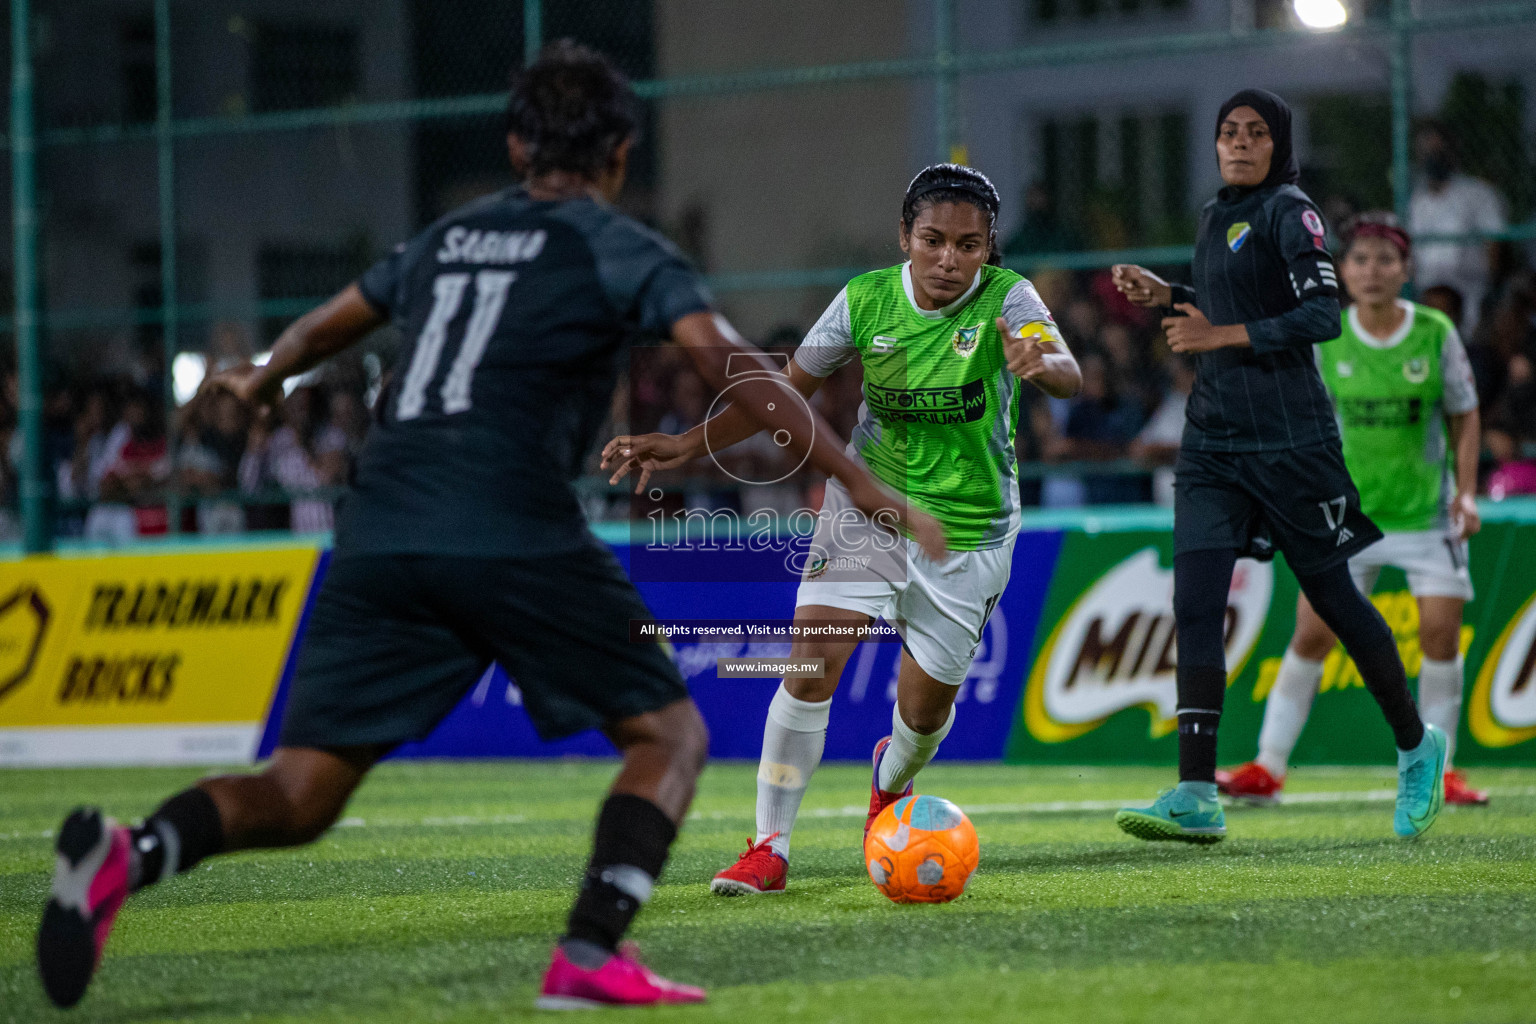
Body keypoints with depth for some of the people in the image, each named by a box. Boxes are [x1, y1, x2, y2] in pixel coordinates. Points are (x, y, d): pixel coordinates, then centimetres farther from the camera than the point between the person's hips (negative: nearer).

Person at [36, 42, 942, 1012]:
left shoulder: (448, 236, 24)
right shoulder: (620, 249, 8)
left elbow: (327, 325, 40)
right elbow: (728, 364, -5)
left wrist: (262, 379, 62)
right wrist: (865, 489, -5)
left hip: (381, 536, 5)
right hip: (515, 534, -5)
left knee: (296, 797, 5)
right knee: (670, 733, 10)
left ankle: (130, 852, -24)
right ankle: (591, 952, -9)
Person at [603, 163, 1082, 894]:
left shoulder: (1007, 300, -16)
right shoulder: (866, 299, -9)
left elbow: (1069, 376, -33)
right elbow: (790, 388, 1)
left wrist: (1043, 364, -58)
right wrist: (688, 445, -7)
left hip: (969, 532, -1)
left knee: (925, 708, 7)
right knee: (811, 662, -18)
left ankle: (892, 779, 45)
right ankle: (769, 846, -9)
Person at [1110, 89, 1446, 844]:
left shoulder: (1289, 213, -8)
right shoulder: (1217, 216, 16)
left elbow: (1321, 316, -18)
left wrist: (1223, 335, -22)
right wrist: (1166, 295, 14)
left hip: (1288, 436, -7)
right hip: (1212, 442, 7)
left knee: (1333, 598, 4)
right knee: (1195, 603, -8)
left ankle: (1417, 746, 27)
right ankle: (1197, 796, -14)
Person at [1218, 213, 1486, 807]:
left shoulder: (1437, 334, -3)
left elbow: (1465, 418, 6)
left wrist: (1466, 492, -4)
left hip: (1427, 513, 0)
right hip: (1349, 513, 1)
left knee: (1440, 635, -7)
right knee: (1312, 634, -4)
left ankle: (1438, 771, 7)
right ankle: (1268, 769, 1)